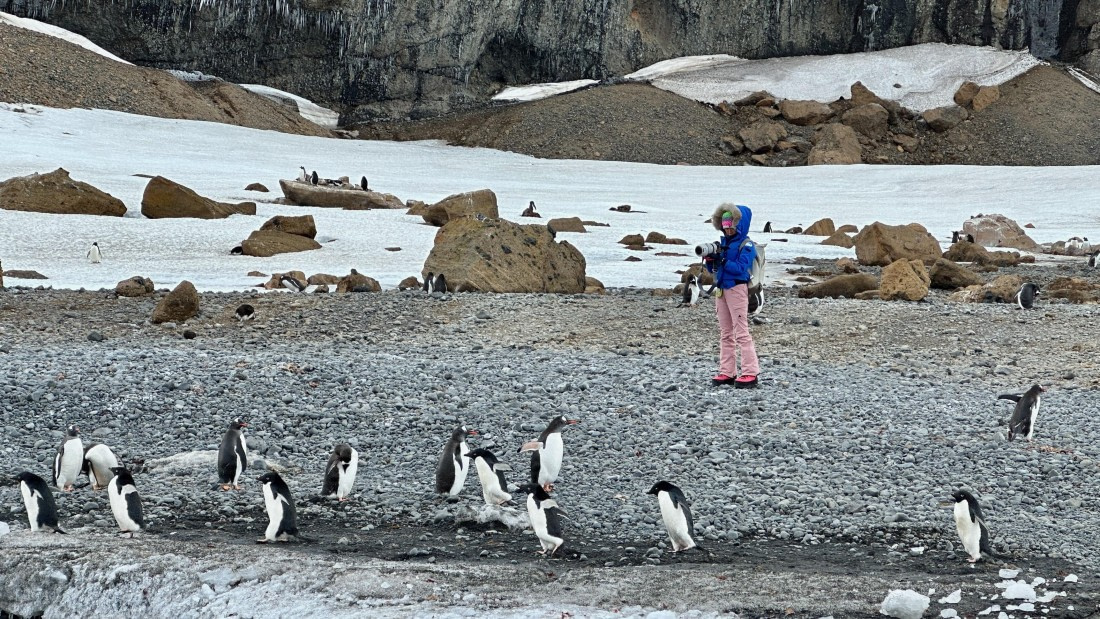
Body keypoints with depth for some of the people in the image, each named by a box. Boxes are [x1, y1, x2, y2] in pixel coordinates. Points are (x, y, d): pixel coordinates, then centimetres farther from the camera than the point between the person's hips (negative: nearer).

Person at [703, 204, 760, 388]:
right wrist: (709, 260, -8)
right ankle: (727, 372, 13)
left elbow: (741, 268, -19)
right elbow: (713, 269, 13)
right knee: (726, 333, 10)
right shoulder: (723, 243, 13)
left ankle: (750, 373, -8)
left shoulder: (746, 245, -7)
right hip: (721, 289, 8)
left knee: (741, 332, -9)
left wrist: (722, 261, -26)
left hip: (737, 288, -8)